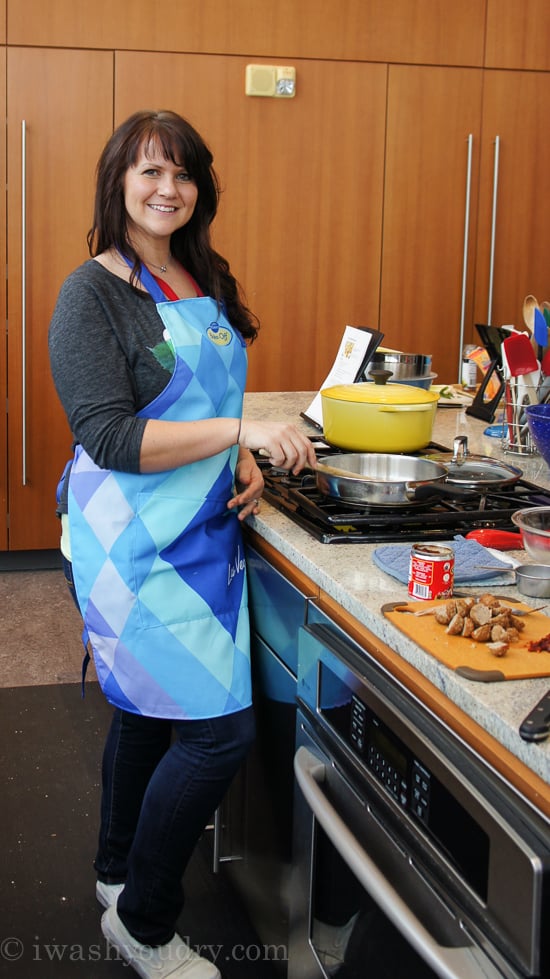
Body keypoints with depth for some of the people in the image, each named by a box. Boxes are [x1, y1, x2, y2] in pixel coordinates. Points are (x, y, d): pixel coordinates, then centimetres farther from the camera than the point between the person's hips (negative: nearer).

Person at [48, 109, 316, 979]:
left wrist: (243, 463, 4)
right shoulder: (93, 293, -13)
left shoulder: (205, 283, 11)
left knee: (149, 706, 20)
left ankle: (118, 872, 41)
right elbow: (108, 437, -21)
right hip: (133, 542, -8)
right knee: (219, 726, -9)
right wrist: (242, 431, -27)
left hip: (201, 533, 8)